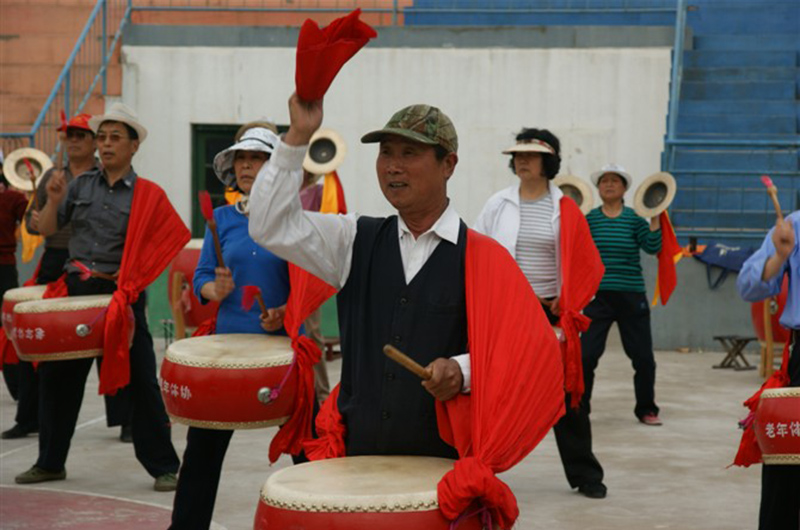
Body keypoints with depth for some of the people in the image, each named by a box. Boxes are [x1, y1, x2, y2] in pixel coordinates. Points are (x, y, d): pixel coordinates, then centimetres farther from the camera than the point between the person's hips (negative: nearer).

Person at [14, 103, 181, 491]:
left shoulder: (147, 195, -2)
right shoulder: (82, 186, 8)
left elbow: (170, 242, -4)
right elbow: (46, 229, 8)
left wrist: (137, 274, -15)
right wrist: (54, 200, -9)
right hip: (76, 290, 4)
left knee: (140, 382, -3)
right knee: (58, 375, 9)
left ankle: (163, 467, 6)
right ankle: (50, 462, 23)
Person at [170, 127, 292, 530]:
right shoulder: (222, 218, 7)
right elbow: (201, 278, 6)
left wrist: (284, 314, -19)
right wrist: (217, 290, -16)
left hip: (282, 343, -3)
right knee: (203, 444, 5)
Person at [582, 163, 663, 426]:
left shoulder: (635, 218, 3)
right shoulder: (589, 219, 4)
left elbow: (652, 247, -6)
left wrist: (655, 218, -14)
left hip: (631, 297, 1)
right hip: (598, 296, -1)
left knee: (643, 357, 5)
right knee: (586, 355, -7)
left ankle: (646, 409, 23)